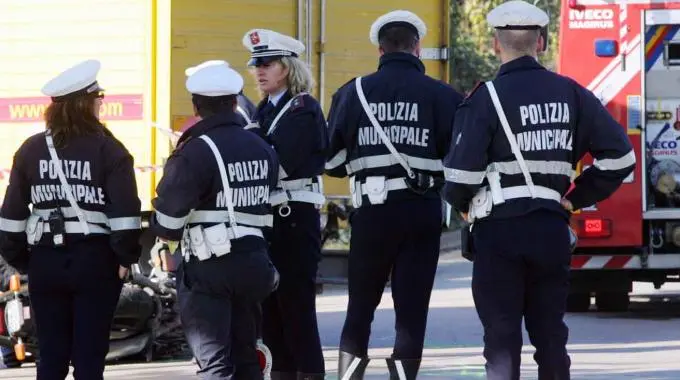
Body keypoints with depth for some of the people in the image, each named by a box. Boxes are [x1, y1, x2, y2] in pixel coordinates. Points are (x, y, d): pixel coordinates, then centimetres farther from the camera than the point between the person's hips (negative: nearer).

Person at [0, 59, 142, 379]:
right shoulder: (108, 149, -7)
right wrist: (126, 256, -3)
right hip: (95, 259, -3)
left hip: (46, 260, 3)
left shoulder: (31, 150, 4)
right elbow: (125, 212, -12)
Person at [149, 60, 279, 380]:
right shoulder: (263, 150, 9)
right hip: (254, 264, 7)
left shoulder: (195, 153, -13)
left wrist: (165, 234, 6)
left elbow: (168, 217, -13)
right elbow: (266, 212, 11)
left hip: (209, 269, -7)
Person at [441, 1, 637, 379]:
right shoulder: (570, 94, 4)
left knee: (502, 334, -1)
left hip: (499, 228, -4)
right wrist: (578, 198, 11)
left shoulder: (487, 97, -8)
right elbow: (620, 156, 2)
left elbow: (463, 173, -14)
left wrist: (462, 204, 8)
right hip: (552, 227, 4)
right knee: (550, 333, 13)